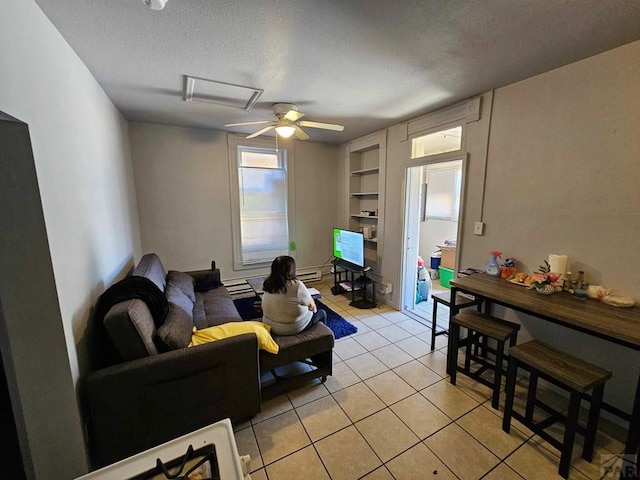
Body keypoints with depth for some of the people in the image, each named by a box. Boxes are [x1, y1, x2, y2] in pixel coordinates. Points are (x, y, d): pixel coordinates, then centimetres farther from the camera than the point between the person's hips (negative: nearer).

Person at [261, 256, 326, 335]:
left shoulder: (268, 284, -7)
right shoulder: (297, 285, -26)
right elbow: (311, 304, -10)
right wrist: (314, 308, 14)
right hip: (293, 328, -6)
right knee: (322, 313, 19)